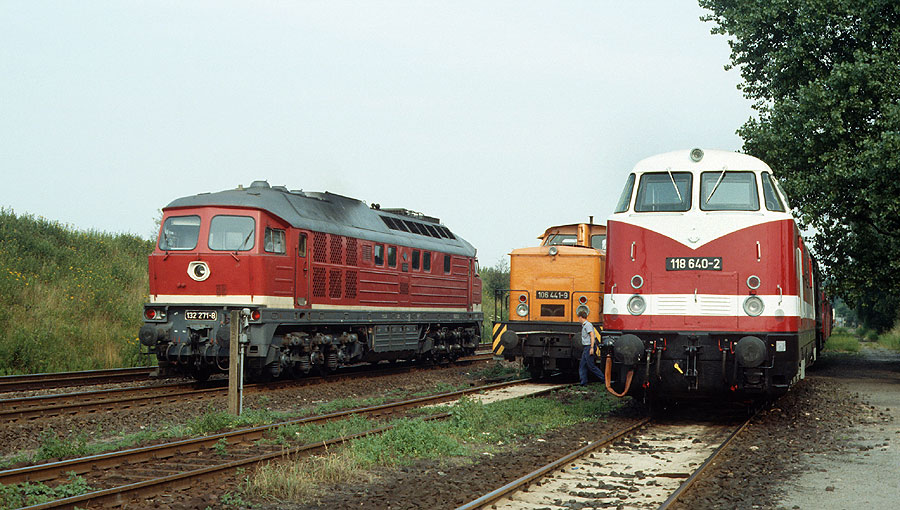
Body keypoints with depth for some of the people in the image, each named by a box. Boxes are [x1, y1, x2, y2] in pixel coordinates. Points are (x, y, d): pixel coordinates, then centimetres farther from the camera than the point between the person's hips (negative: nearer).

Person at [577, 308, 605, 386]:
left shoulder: (588, 325, -13)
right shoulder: (584, 325, 16)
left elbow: (592, 336, -20)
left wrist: (591, 347, -25)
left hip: (589, 347, -10)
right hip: (586, 348, 10)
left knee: (591, 366, -7)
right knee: (582, 365, 7)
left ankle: (603, 378, -1)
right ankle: (583, 382, 6)